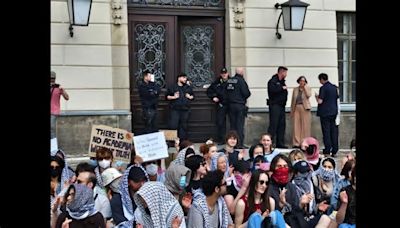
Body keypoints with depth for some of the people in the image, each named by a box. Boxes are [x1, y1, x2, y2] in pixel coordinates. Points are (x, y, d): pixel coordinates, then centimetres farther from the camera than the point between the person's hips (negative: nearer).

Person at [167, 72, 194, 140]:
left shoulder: (188, 87, 16)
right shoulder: (172, 87, 4)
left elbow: (193, 96, 24)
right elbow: (167, 96, 4)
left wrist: (190, 97, 3)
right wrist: (173, 97, -12)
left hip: (185, 110, 4)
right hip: (175, 110, -4)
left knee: (184, 126, 5)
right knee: (173, 126, -10)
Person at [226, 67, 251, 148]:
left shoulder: (229, 80, 6)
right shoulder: (241, 80, -12)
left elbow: (226, 92, 10)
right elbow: (246, 93, -15)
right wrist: (244, 98, 5)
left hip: (230, 104, 6)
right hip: (240, 105, -6)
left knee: (232, 125, 10)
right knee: (240, 125, -3)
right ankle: (240, 144, -3)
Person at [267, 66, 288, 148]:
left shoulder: (282, 81, 19)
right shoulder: (273, 81, -8)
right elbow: (272, 89, -26)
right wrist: (282, 88, -18)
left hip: (281, 105, 9)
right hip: (274, 105, -9)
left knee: (282, 125, 8)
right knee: (273, 124, -10)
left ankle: (280, 143, 13)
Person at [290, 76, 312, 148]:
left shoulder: (307, 88, 7)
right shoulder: (295, 89, 14)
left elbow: (308, 95, -13)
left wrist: (304, 87, -7)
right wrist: (291, 110, 11)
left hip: (305, 108, -2)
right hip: (296, 108, 3)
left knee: (305, 126, -5)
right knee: (296, 126, -1)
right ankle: (296, 143, 1)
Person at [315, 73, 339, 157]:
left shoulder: (323, 88, -12)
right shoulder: (334, 87, 9)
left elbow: (320, 101, -15)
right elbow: (337, 99, 15)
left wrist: (317, 96, 3)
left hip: (325, 113, -6)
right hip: (334, 112, 6)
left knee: (326, 132, -1)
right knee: (334, 131, 7)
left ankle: (327, 151, -1)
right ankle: (334, 151, 9)